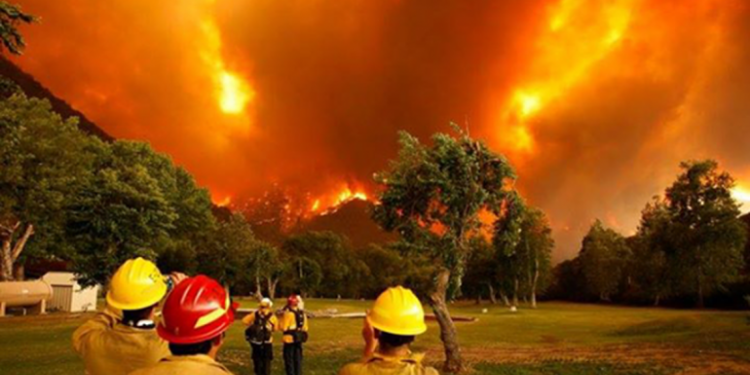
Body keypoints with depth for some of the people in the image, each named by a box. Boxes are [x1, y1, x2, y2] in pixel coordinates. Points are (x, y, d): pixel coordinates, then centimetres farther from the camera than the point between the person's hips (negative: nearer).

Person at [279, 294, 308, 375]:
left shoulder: (288, 314, -15)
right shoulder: (302, 313, 8)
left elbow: (283, 327, -15)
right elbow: (305, 327, 14)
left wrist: (281, 319, -3)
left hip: (290, 339, -7)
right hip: (299, 338, 7)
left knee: (289, 359, 2)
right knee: (298, 359, 14)